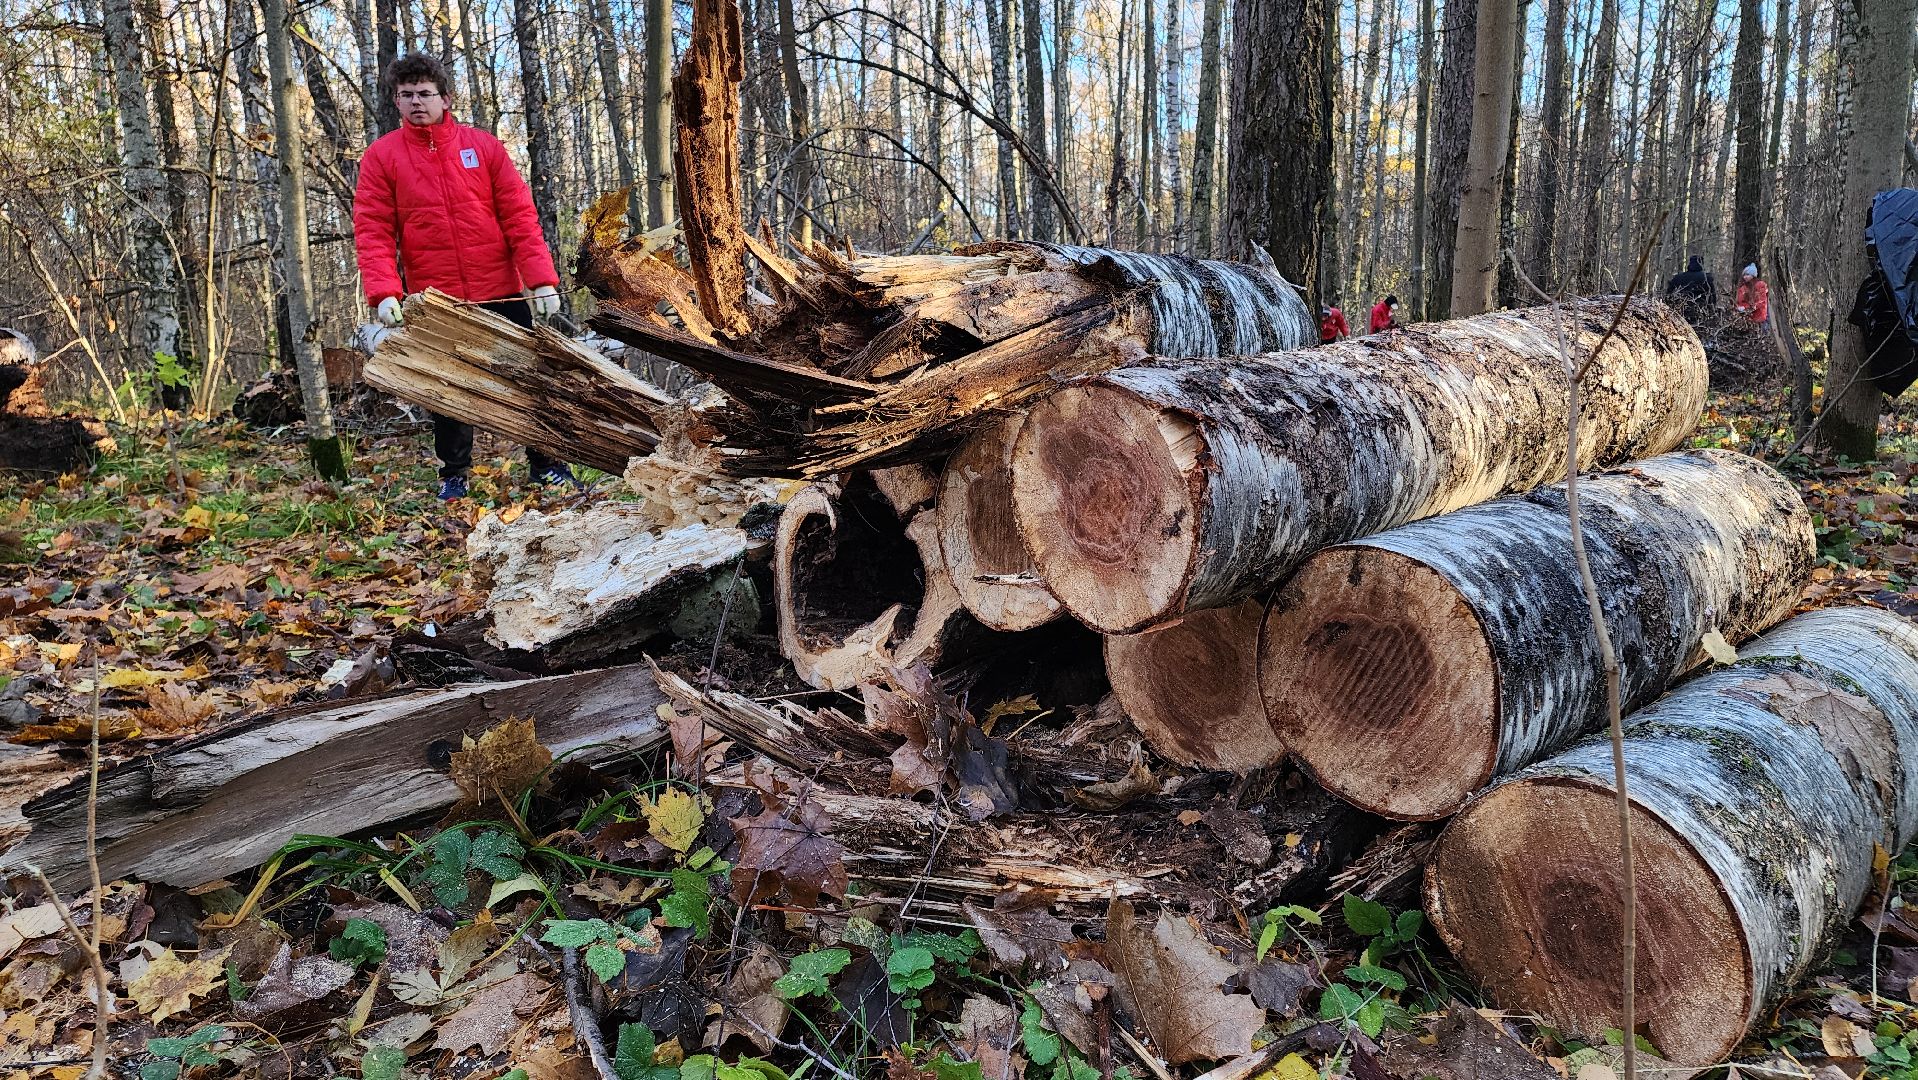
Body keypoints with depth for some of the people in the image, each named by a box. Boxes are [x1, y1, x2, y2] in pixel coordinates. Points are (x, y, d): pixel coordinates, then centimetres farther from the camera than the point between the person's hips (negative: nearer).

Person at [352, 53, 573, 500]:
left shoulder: (483, 146, 4)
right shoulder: (381, 156, 3)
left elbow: (520, 216, 0)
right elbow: (372, 231, -2)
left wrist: (542, 278, -9)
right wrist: (383, 292, -16)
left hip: (501, 294, 0)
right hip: (434, 303, 0)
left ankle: (545, 464, 18)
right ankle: (453, 475, 21)